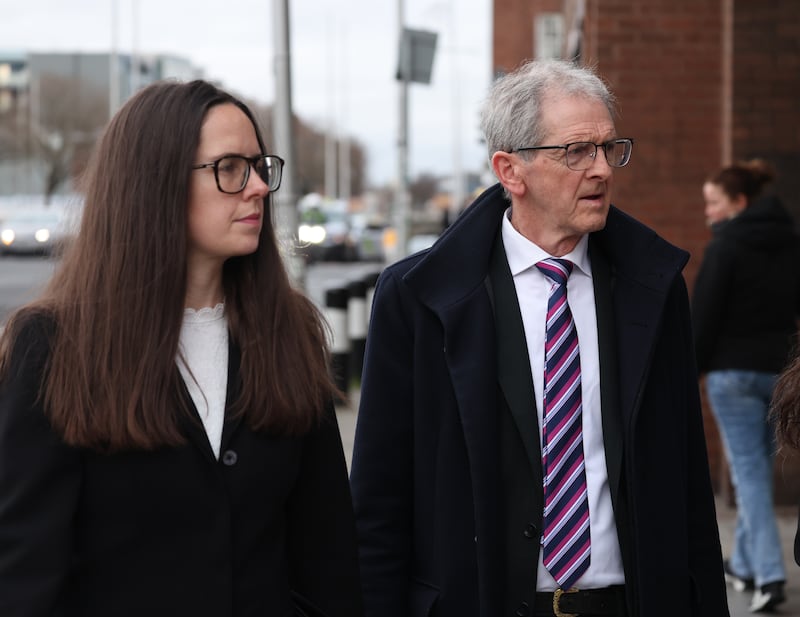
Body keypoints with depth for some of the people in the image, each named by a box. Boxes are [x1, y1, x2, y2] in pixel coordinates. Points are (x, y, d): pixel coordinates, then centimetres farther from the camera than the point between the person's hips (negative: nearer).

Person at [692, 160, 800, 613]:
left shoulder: (727, 246, -11)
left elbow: (705, 315, -12)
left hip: (735, 371, -6)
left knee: (748, 471, -4)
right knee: (759, 468, 17)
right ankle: (745, 563, 28)